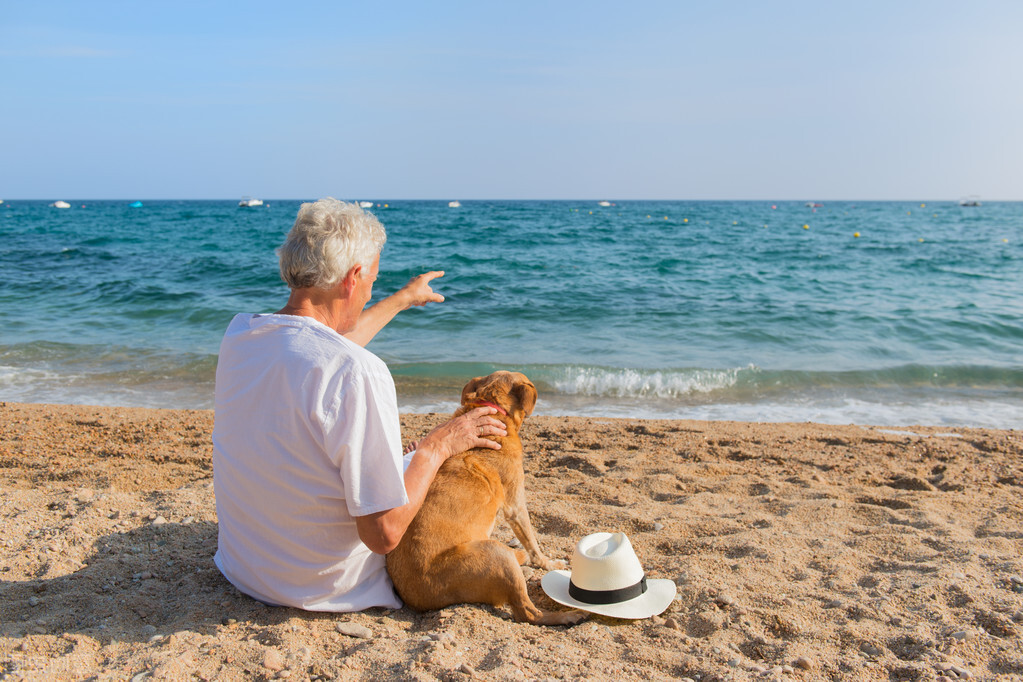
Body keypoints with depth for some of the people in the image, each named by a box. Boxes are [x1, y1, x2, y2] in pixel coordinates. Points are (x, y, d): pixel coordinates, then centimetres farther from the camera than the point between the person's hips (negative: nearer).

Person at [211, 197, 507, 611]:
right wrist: (437, 446, -13)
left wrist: (401, 300, 28)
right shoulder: (358, 374, -32)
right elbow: (384, 534, -28)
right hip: (322, 589, -6)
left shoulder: (238, 333, -9)